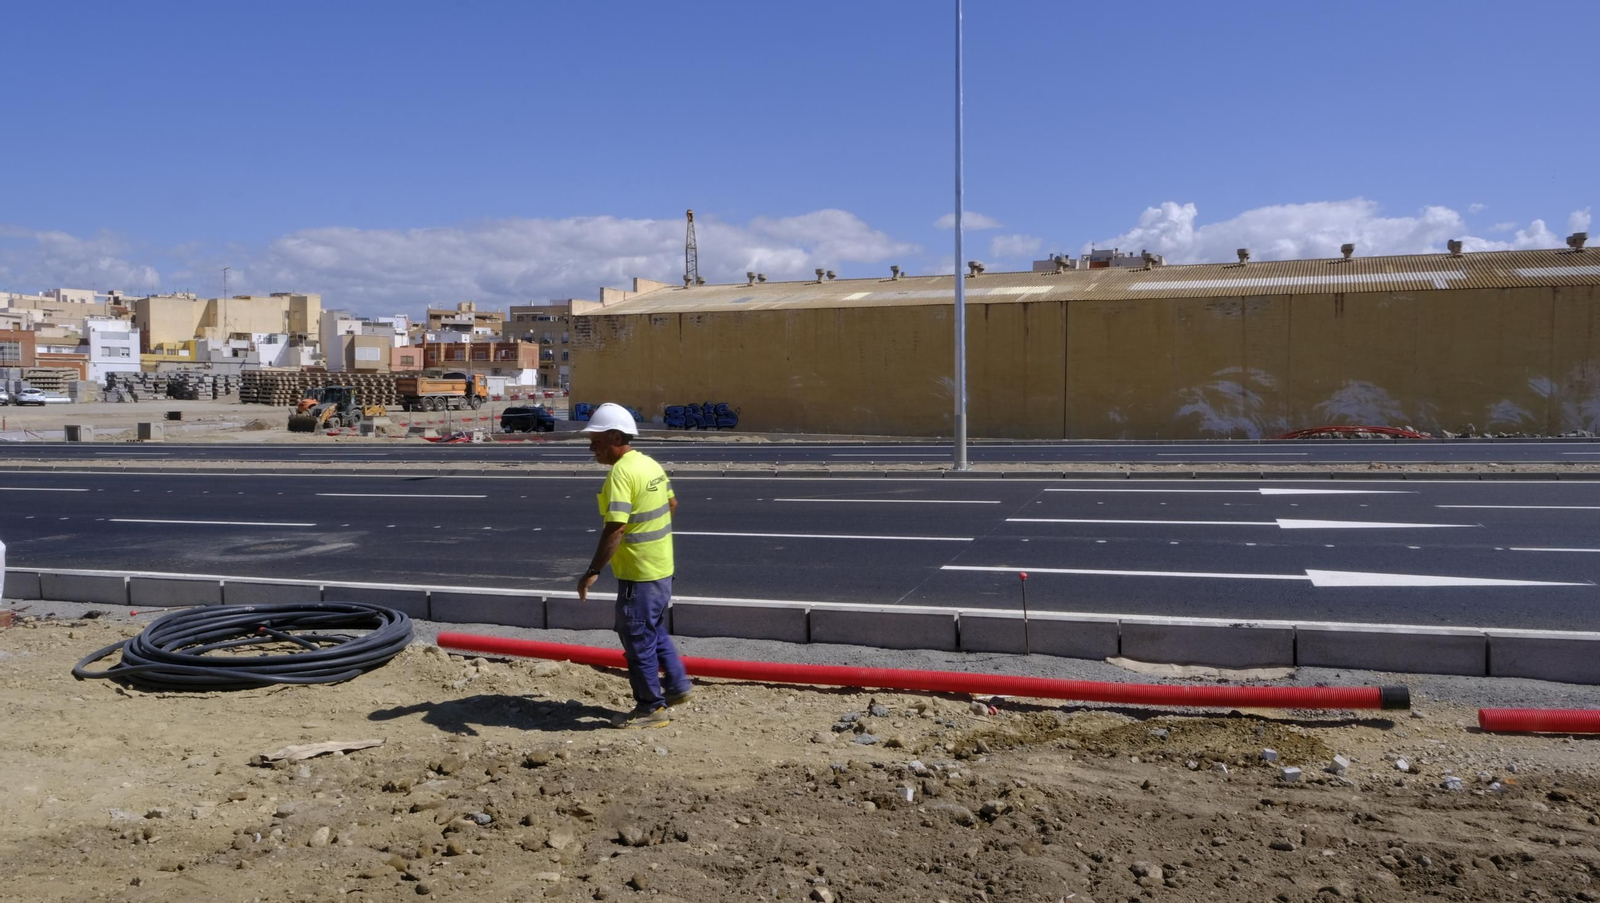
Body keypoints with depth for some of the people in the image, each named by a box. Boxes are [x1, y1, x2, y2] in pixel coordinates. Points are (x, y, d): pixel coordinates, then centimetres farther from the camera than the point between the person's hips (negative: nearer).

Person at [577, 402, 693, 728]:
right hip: (662, 567, 9)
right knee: (655, 630, 25)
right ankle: (677, 685, 33)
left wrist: (593, 571, -27)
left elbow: (615, 528, -29)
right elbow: (672, 503, 21)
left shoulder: (621, 473, -22)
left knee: (638, 639, 4)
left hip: (639, 573, -9)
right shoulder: (650, 463, 7)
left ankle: (651, 708, 15)